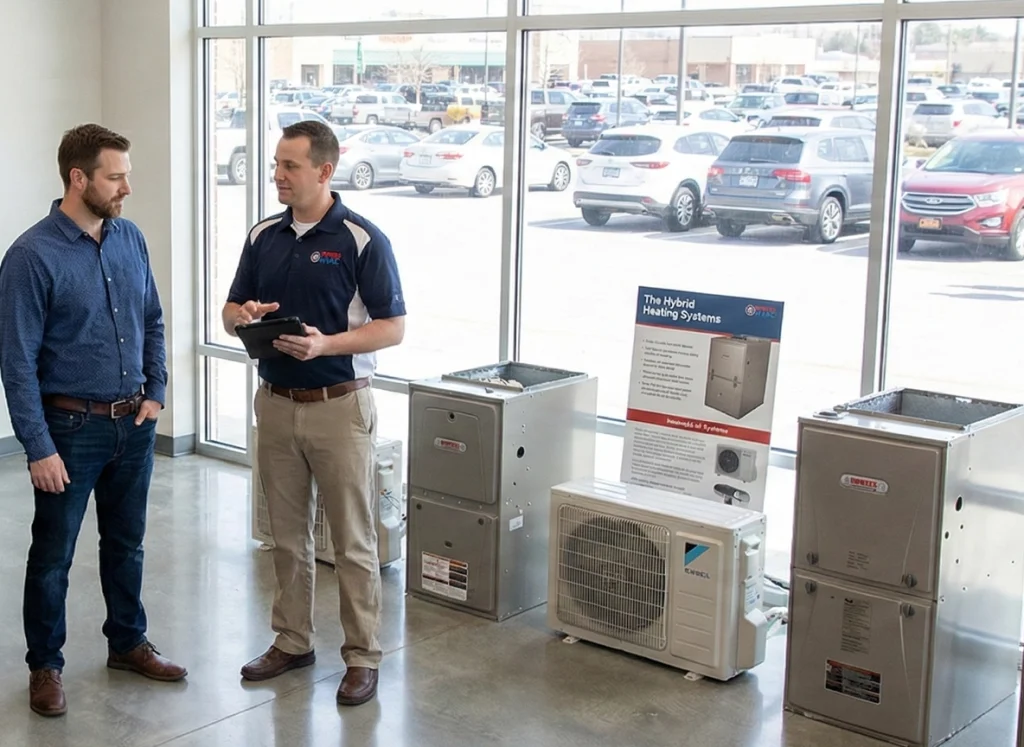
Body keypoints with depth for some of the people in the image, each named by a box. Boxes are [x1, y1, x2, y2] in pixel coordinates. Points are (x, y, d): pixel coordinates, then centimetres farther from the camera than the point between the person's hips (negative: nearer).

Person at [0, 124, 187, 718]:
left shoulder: (131, 239, 2)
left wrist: (155, 394, 3)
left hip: (134, 424, 5)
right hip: (71, 427, -5)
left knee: (127, 544, 19)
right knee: (53, 556, 8)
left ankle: (128, 643, 36)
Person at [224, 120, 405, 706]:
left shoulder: (362, 239, -9)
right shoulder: (264, 236, 7)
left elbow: (393, 327, -9)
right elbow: (232, 311, 14)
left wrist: (326, 344, -23)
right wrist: (244, 315, -11)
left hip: (339, 405, -5)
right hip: (276, 403, 6)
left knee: (353, 541, 2)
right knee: (288, 534, 14)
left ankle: (363, 657, 11)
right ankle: (292, 641, 27)